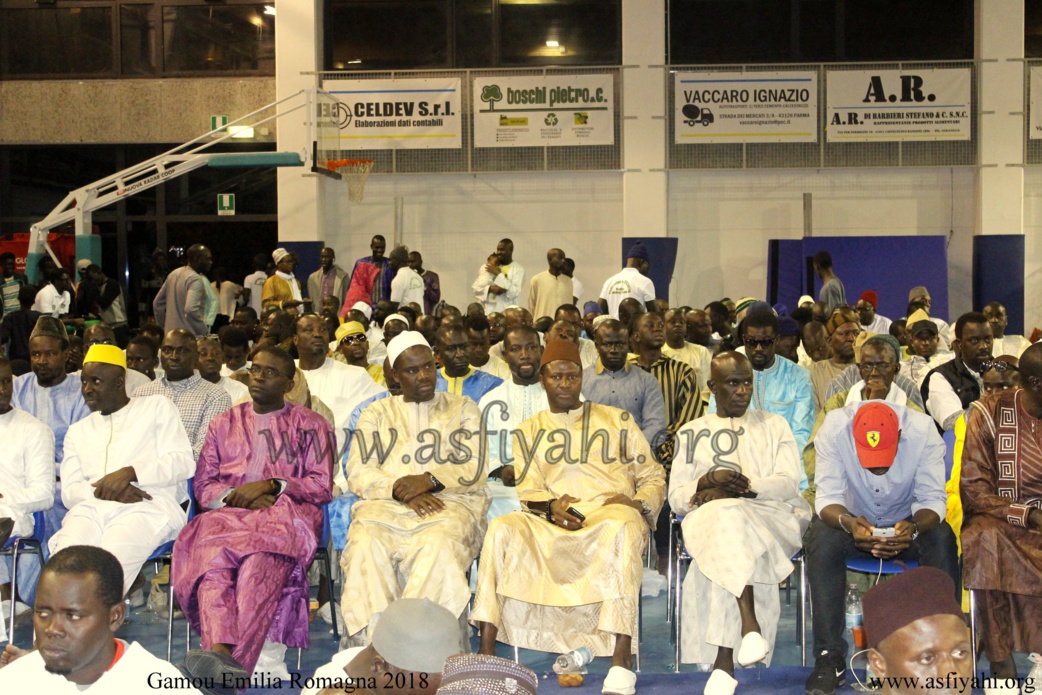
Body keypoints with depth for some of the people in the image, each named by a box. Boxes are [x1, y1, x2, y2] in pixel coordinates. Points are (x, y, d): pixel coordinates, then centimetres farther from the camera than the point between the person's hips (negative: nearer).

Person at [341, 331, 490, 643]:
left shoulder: (463, 409, 20)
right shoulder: (377, 413, 23)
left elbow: (475, 472, 7)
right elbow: (357, 474, 8)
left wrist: (429, 480, -11)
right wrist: (401, 490, -11)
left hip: (449, 501, -1)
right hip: (385, 504, 1)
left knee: (438, 546, -37)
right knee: (366, 544, -34)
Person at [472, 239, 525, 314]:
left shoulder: (518, 269, 2)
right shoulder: (487, 267, 11)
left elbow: (515, 292, -10)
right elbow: (475, 287, 7)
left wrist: (498, 274, -9)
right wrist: (490, 288, -12)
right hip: (488, 312, 2)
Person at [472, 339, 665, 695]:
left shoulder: (617, 420, 20)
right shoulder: (529, 431, 23)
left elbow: (653, 477, 15)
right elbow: (528, 492, 11)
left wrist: (639, 505, -8)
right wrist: (551, 506, -13)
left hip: (610, 513, -2)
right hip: (551, 524, 2)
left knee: (623, 526, -39)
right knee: (502, 528, -29)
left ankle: (621, 660, -45)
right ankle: (486, 653, -32)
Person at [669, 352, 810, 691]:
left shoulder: (774, 425, 20)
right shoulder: (691, 433, 20)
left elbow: (789, 484, 4)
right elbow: (677, 498, 9)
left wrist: (744, 486, -12)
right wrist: (710, 480, -12)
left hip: (772, 516, 0)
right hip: (710, 518, 1)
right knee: (726, 516, -39)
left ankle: (724, 660, -44)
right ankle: (750, 624, -49)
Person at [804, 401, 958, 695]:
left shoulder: (923, 430, -24)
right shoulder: (834, 428, -24)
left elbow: (932, 499, -21)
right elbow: (827, 497, -23)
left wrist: (914, 527, -43)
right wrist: (848, 523, -45)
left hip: (907, 522, 0)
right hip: (853, 519, 0)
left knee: (942, 539, -31)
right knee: (821, 539, -32)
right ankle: (829, 658, -24)